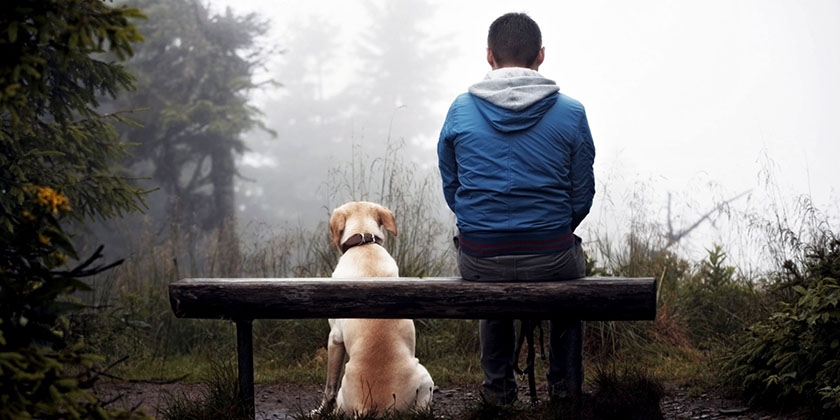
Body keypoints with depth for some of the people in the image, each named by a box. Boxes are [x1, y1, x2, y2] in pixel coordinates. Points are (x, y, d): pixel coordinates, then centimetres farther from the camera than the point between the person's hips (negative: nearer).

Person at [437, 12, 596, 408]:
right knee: (573, 261, 36)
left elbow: (451, 189, 6)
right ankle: (565, 383, 40)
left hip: (478, 261, 1)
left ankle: (499, 384, 43)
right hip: (550, 259, -1)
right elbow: (581, 196, 1)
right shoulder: (570, 112, -6)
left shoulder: (460, 110, -2)